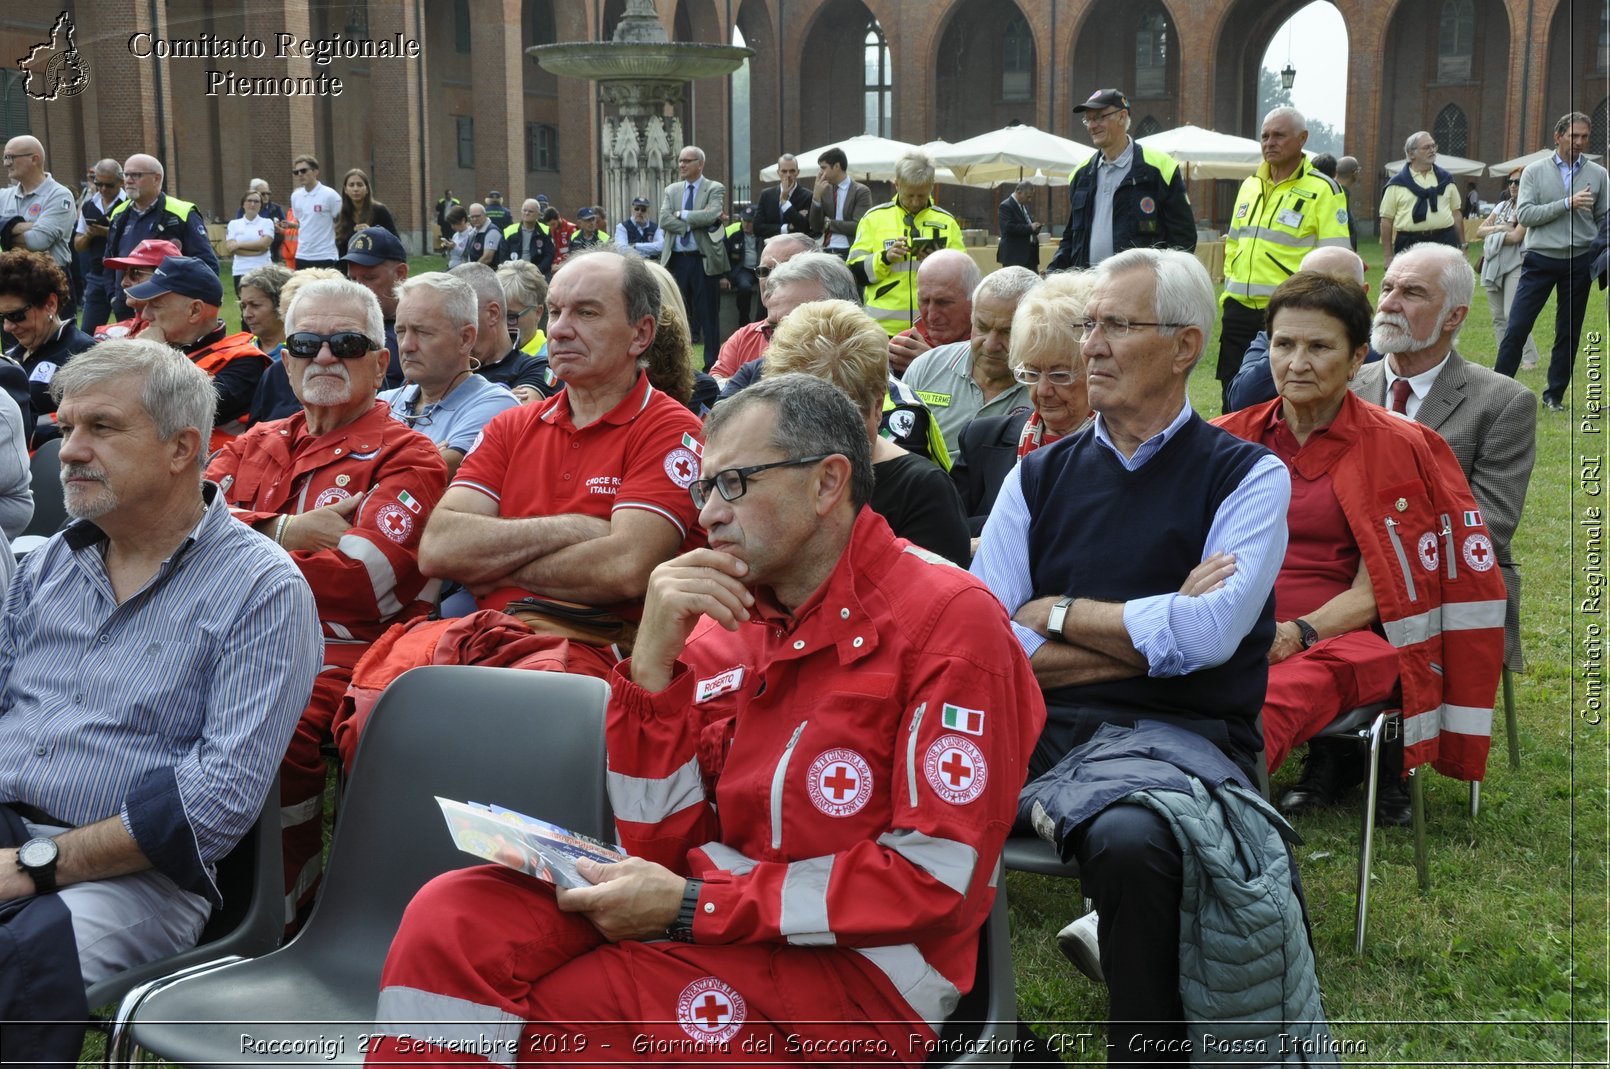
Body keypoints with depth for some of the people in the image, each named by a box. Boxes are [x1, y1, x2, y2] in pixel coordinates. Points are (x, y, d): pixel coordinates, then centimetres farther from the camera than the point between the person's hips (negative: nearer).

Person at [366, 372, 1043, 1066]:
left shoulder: (949, 618, -9)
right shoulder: (725, 626, 8)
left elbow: (940, 880, -15)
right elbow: (661, 843, 5)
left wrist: (695, 906, -17)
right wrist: (655, 658, -8)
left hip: (857, 958, -5)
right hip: (715, 916, 6)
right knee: (451, 918, -15)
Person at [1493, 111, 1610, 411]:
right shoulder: (1535, 171, 1)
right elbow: (1524, 215, -10)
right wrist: (1567, 204, -17)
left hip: (1579, 262, 2)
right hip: (1540, 260, -2)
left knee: (1569, 332, 8)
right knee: (1517, 327, -4)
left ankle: (1555, 395, 17)